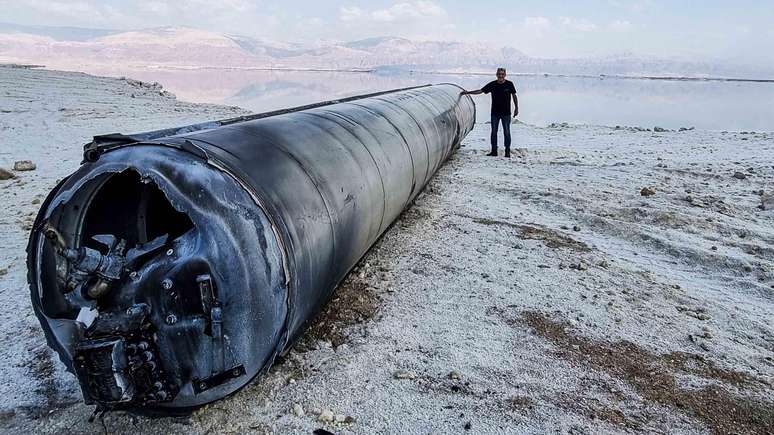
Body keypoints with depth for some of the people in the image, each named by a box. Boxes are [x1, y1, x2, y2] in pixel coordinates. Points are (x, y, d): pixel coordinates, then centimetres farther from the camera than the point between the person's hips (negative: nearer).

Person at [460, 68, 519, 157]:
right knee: (494, 132, 4)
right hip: (495, 112, 2)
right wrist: (468, 92, -1)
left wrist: (516, 108, 4)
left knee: (506, 132, 0)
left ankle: (507, 151, 7)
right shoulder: (492, 84, 1)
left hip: (506, 113, -2)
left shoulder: (509, 84, -1)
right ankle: (494, 150, 13)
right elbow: (480, 91, 4)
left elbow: (514, 96, 8)